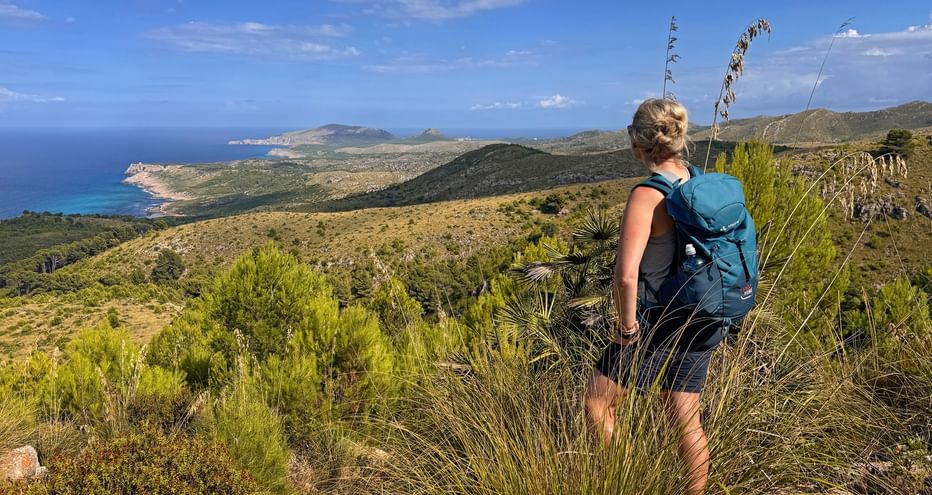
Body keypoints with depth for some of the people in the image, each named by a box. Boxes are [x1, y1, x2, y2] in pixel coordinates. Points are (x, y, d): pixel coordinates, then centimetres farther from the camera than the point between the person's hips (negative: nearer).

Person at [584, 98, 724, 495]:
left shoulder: (646, 195, -21)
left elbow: (626, 275, -31)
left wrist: (626, 325, -15)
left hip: (657, 324, -7)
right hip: (700, 323, 7)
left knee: (597, 401, 12)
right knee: (686, 420, 18)